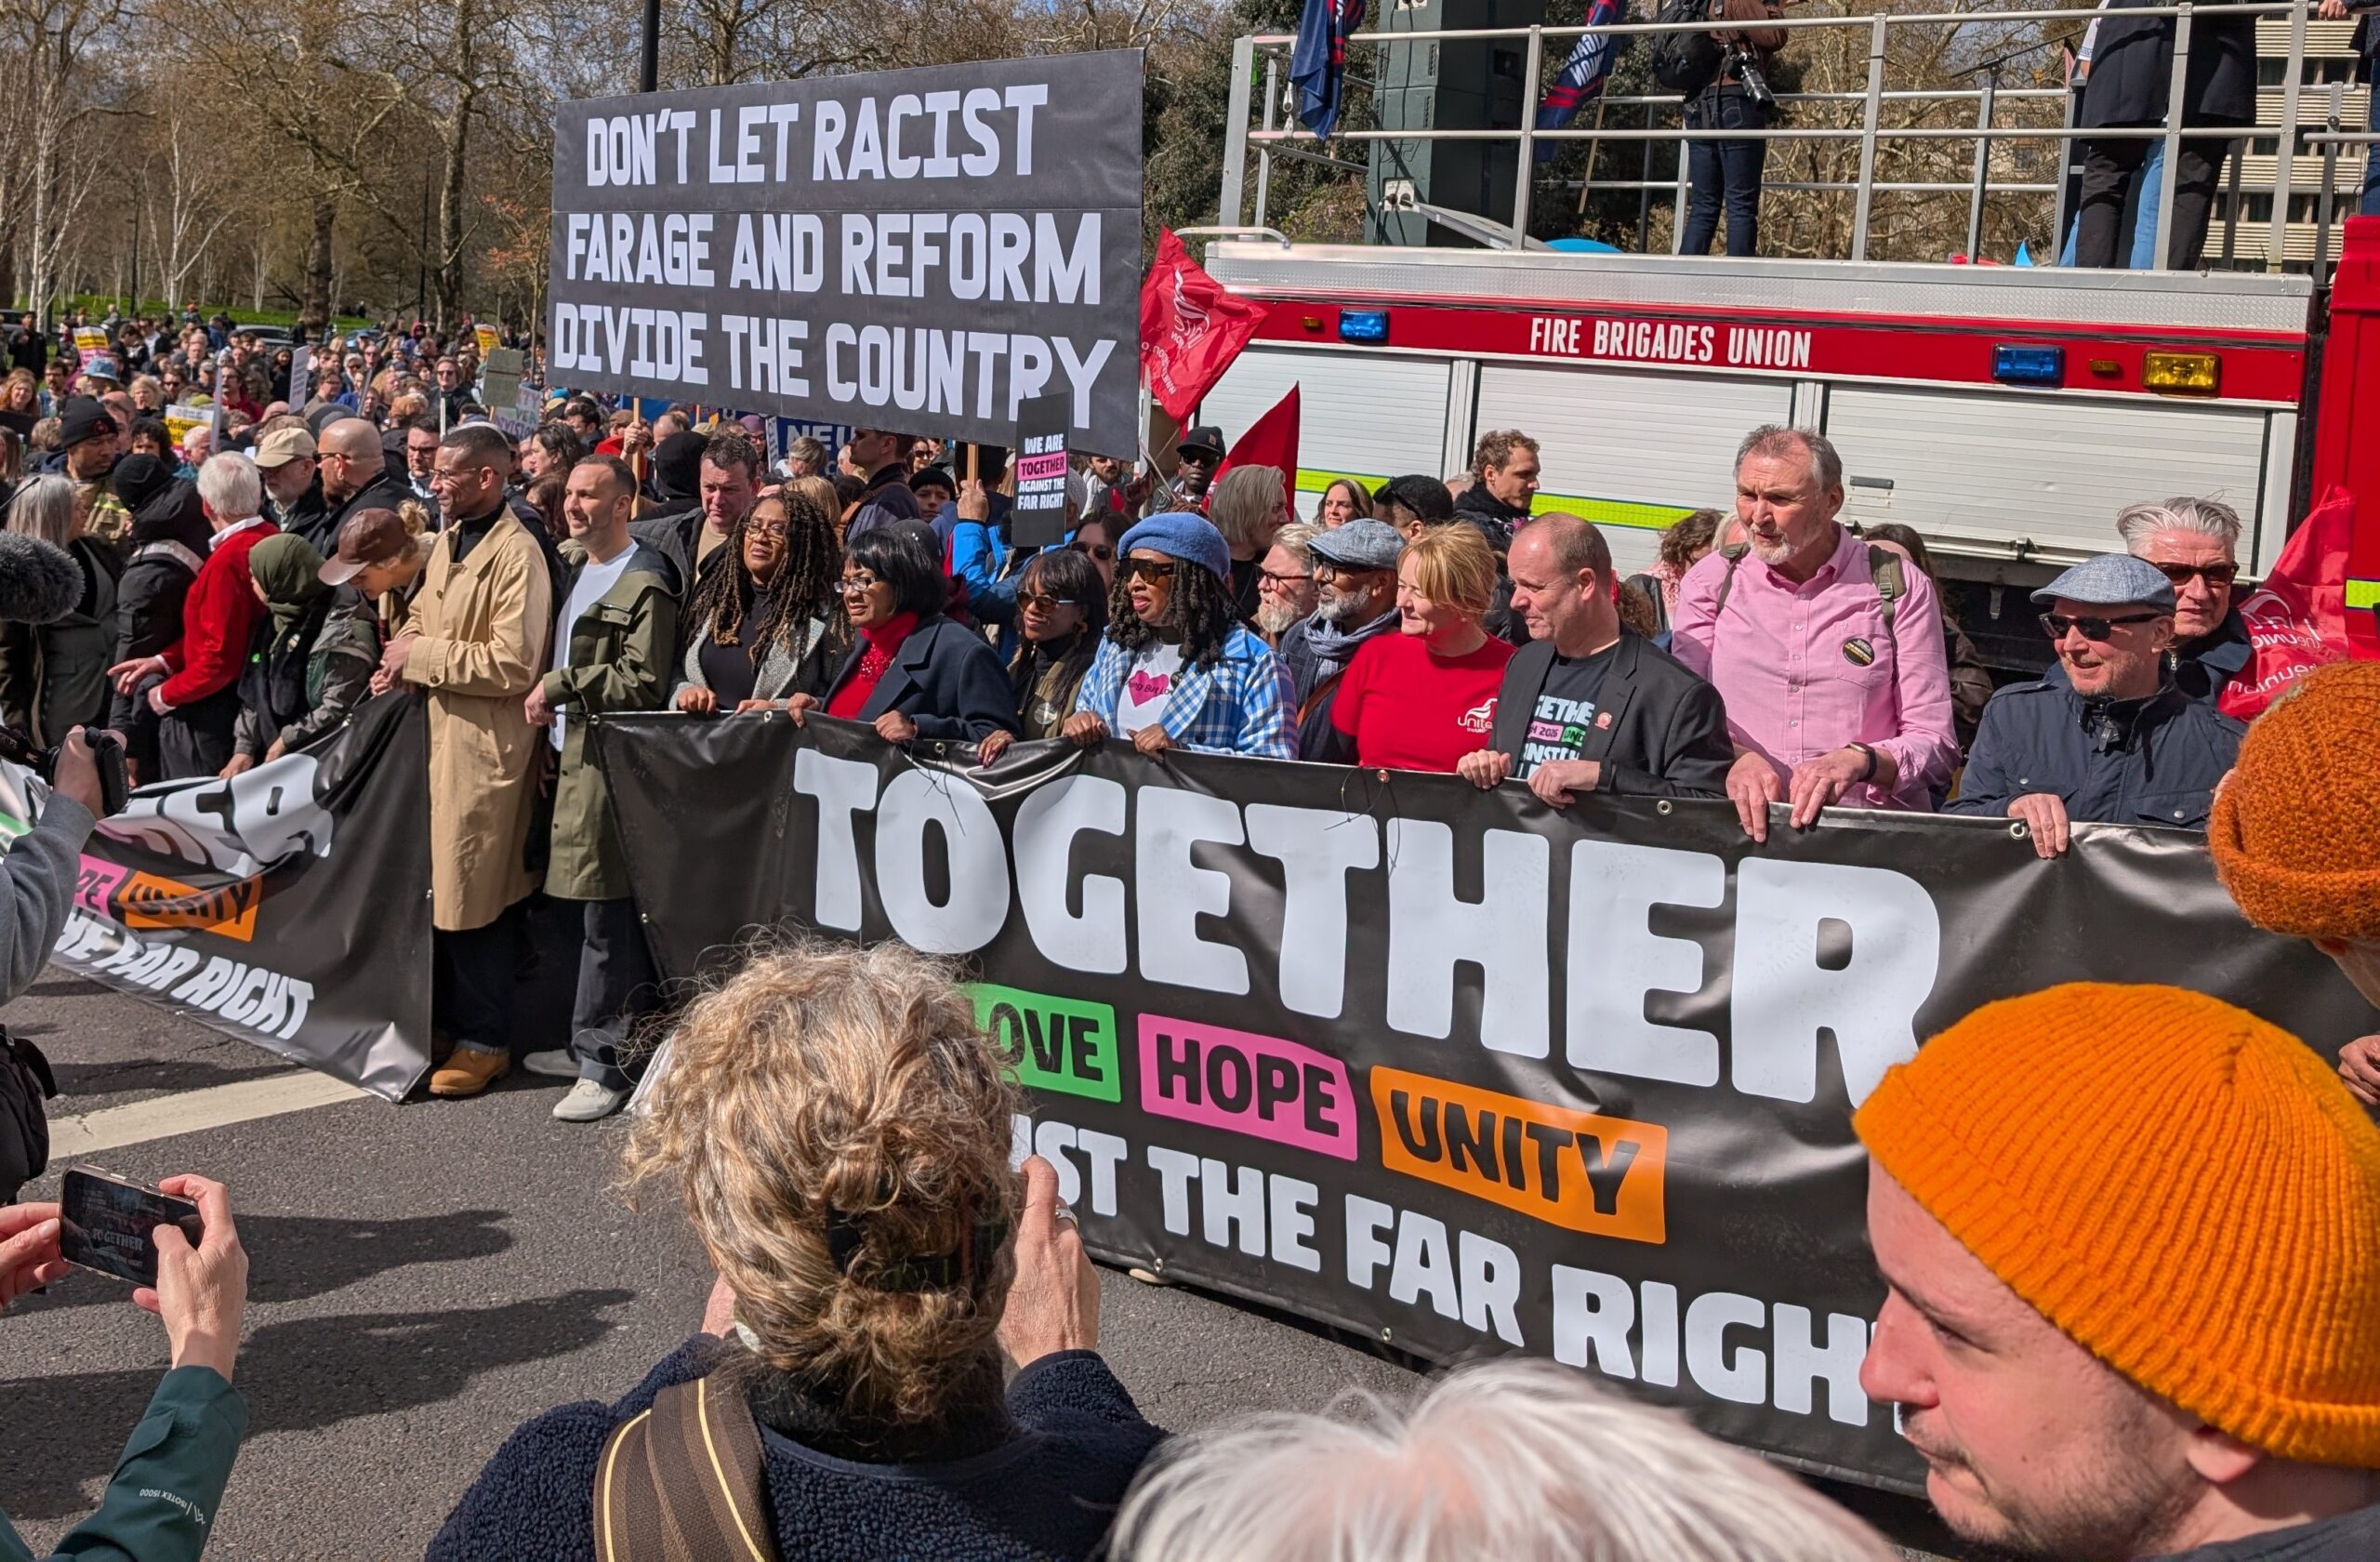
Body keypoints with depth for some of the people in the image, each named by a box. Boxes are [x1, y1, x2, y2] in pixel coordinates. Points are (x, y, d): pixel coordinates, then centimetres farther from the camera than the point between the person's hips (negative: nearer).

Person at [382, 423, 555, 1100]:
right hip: (434, 732, 9)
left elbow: (513, 664, -22)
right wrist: (402, 659, 4)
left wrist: (420, 656, -15)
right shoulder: (448, 540, 13)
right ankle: (445, 1018, 28)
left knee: (470, 898, -2)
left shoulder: (516, 554, -15)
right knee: (436, 886, 15)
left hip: (482, 745, -9)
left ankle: (485, 1042, 11)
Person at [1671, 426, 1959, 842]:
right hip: (1736, 823, 0)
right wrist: (1734, 757, -19)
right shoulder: (1710, 581, 10)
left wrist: (1859, 760, -19)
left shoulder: (1900, 588, 5)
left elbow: (1935, 743, 2)